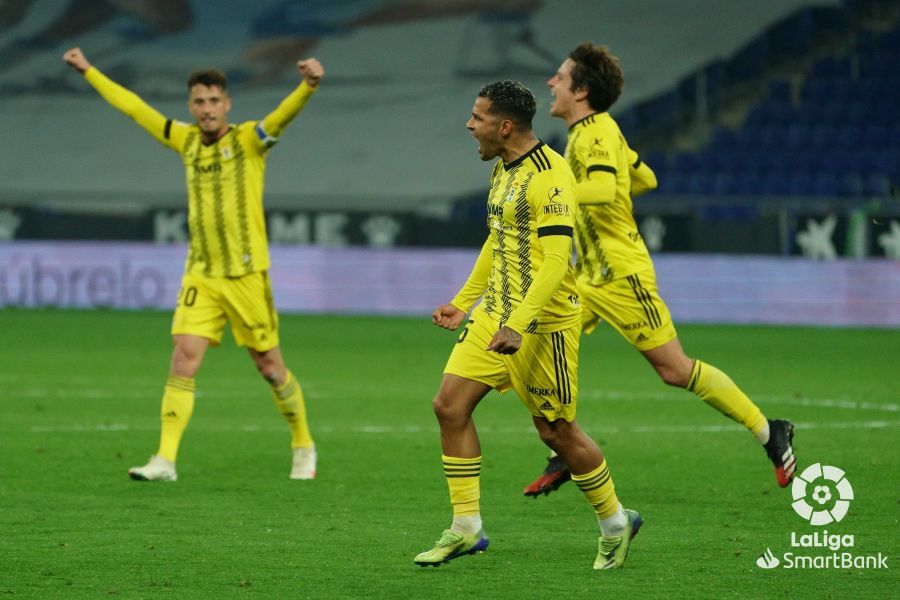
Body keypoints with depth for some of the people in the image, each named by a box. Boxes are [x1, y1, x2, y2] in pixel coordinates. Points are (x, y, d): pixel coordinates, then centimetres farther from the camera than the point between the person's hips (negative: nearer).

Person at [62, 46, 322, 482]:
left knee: (270, 367, 5)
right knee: (184, 359, -10)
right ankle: (165, 459, -12)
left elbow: (285, 114, -24)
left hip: (246, 274, -3)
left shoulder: (249, 140, -5)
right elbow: (133, 107, 19)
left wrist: (308, 85, -45)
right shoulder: (186, 140, 9)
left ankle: (303, 446, 25)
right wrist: (88, 71, 25)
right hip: (200, 274, 3)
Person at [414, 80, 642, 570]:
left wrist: (518, 325, -31)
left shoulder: (548, 176, -18)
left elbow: (556, 259, -25)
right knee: (450, 405, -2)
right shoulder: (504, 168, 12)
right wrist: (462, 302, 27)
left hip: (543, 323, -9)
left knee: (556, 430, 0)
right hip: (494, 312, 9)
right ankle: (466, 529, 3)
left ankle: (615, 524, 20)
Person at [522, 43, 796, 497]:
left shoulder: (594, 135, -18)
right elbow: (644, 179, 23)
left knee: (675, 369, -5)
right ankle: (565, 458, 6)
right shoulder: (595, 132, 12)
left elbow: (602, 189, -37)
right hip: (590, 273, 10)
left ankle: (769, 432, 6)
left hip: (619, 275, -10)